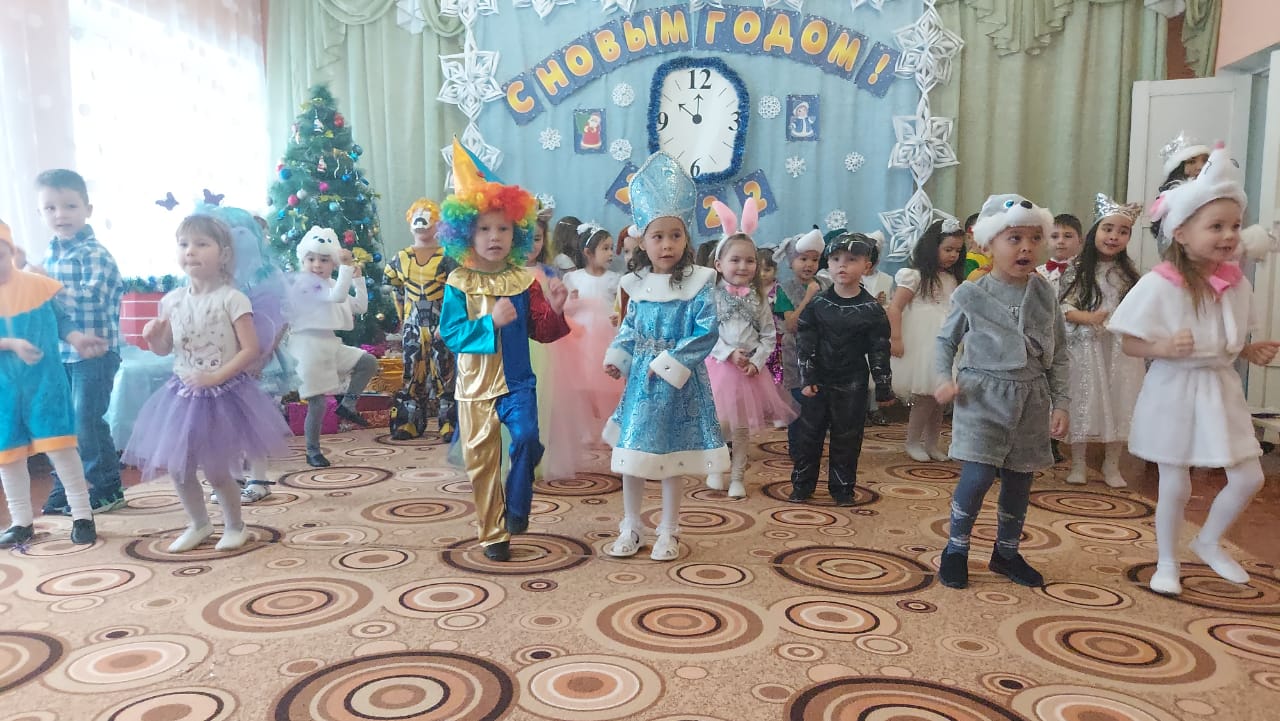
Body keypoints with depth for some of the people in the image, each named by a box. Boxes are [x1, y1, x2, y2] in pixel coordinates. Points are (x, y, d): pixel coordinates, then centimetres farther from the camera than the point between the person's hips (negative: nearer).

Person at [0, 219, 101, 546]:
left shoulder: (39, 285, -5)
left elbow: (61, 321, 2)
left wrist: (77, 339, -16)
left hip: (44, 382, -2)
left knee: (59, 445, -5)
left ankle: (82, 515, 5)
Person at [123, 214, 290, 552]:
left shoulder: (231, 298, -14)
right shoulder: (172, 300, 3)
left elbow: (250, 350, -17)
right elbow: (164, 349, 12)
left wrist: (216, 376, -23)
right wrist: (153, 336, -10)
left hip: (222, 394, -6)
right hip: (183, 393, 6)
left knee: (216, 470, 2)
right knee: (177, 467, 11)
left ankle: (235, 525, 27)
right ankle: (199, 524, 34)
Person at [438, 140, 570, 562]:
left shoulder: (524, 280, 1)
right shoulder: (459, 283, -5)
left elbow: (541, 333, 4)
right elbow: (450, 334, -12)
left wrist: (555, 310, -15)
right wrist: (490, 322, -24)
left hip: (517, 381, 1)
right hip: (475, 384, 0)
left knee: (526, 438, -23)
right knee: (481, 461, 7)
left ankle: (516, 509, 2)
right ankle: (493, 534, 22)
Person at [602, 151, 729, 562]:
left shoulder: (698, 284, -10)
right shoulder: (637, 284, 3)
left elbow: (706, 333, -14)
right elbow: (629, 329, 11)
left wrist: (669, 364, -18)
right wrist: (616, 357, -4)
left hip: (677, 382, -4)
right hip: (640, 379, 4)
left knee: (671, 458, 7)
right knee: (630, 454, 9)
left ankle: (669, 532, 24)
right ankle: (630, 527, 25)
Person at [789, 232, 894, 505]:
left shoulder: (872, 309, -5)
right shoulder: (817, 304, -3)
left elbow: (879, 351, -2)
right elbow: (804, 343, -3)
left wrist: (884, 388, -1)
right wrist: (807, 378, -9)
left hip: (852, 384, -1)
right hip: (818, 381, 1)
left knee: (847, 437, 7)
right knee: (808, 434, 7)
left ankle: (842, 487, 21)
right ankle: (802, 484, 20)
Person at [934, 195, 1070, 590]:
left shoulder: (1044, 294, 2)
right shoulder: (971, 295, -6)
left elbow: (1059, 354, 7)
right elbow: (946, 340, 6)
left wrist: (1061, 402, 3)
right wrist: (943, 378, -9)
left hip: (1031, 401, 4)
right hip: (983, 397, -4)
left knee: (1019, 481, 12)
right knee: (977, 476, -12)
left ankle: (1007, 553, 32)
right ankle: (956, 549, 10)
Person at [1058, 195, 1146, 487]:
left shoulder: (1128, 273, 8)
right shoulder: (1078, 270, -3)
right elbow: (1064, 307, -9)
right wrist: (1089, 318, -25)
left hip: (1120, 348, 3)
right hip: (1087, 346, -3)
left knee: (1119, 403, 6)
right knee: (1084, 401, 1)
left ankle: (1112, 466, 20)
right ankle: (1078, 464, 15)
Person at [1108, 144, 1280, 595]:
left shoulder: (1237, 283, 0)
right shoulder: (1159, 285, -18)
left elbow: (1233, 341, 14)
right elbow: (1129, 343, -14)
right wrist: (1163, 347, -32)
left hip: (1221, 389, 6)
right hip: (1175, 391, -5)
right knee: (1176, 486, 6)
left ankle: (1209, 543, 34)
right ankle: (1167, 562, 27)